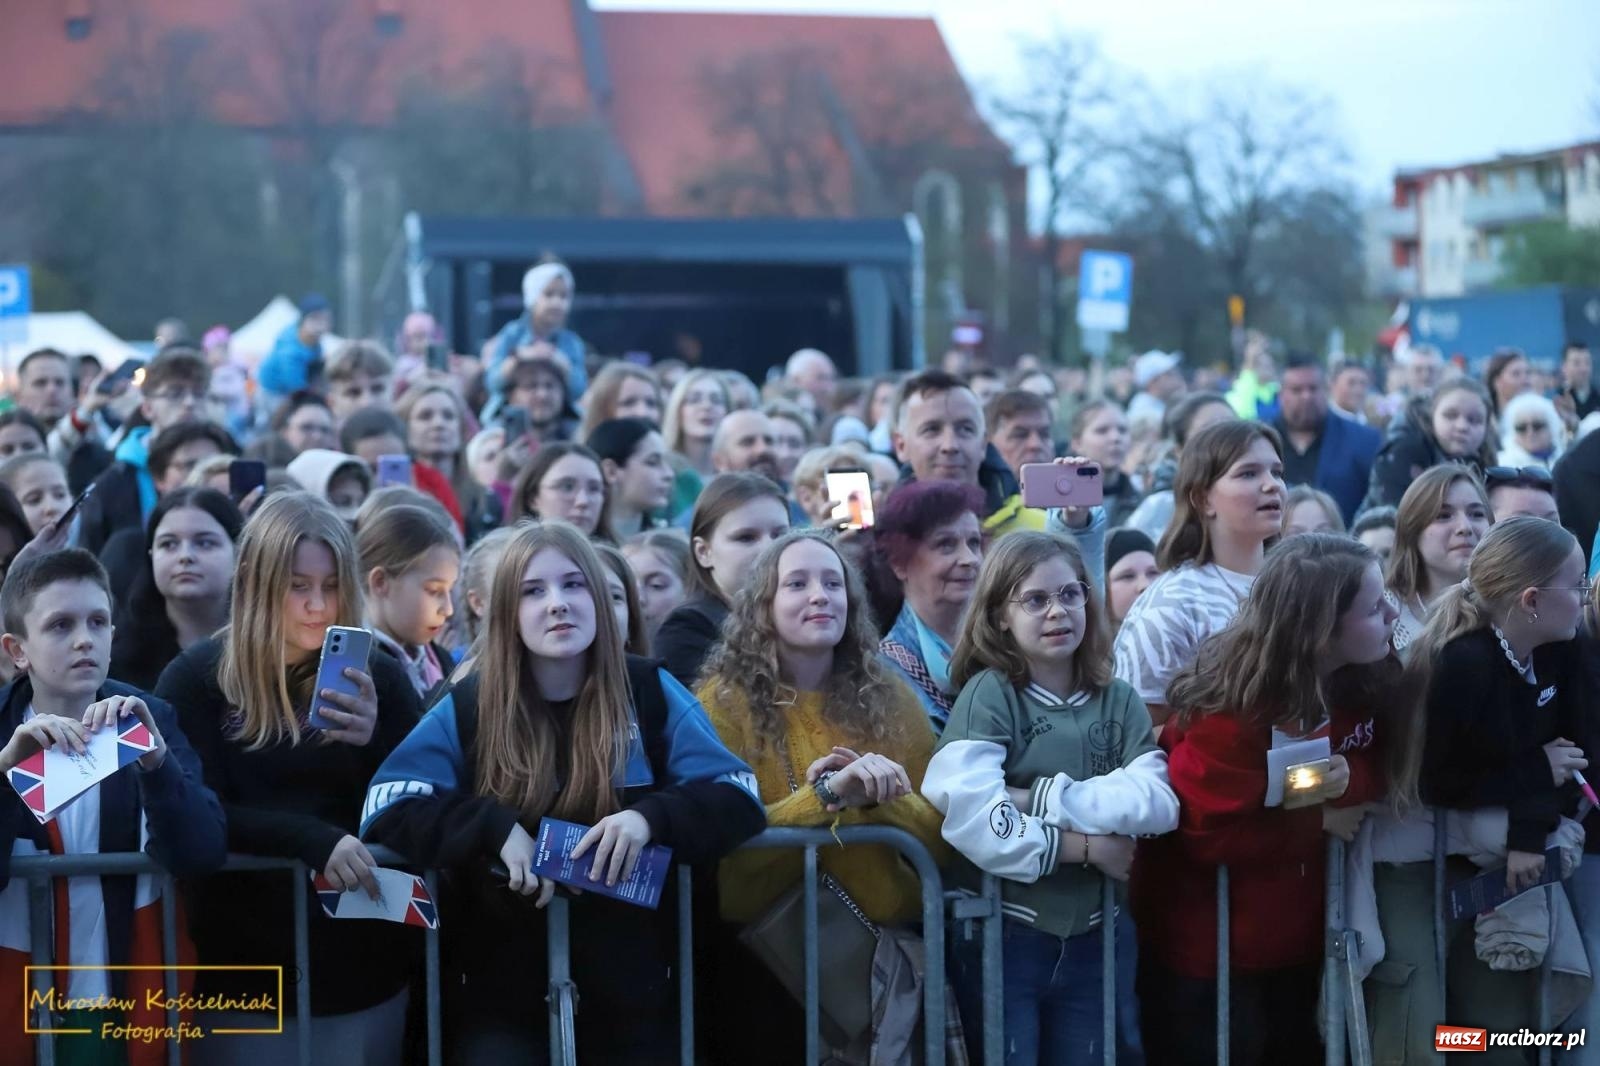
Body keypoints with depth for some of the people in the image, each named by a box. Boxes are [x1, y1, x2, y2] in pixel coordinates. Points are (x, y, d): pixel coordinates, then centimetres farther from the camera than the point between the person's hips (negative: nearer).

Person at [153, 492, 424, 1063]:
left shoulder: (378, 676, 2)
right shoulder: (196, 679, -2)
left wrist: (374, 742, -17)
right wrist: (313, 839, -24)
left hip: (364, 965, 2)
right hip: (244, 966, -1)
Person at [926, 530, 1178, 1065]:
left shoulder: (1119, 700, 5)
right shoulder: (989, 693, -8)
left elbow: (1159, 802, -11)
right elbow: (968, 819, -22)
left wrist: (1041, 799, -18)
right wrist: (1085, 845, -15)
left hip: (1097, 936, 4)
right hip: (1003, 933, -4)